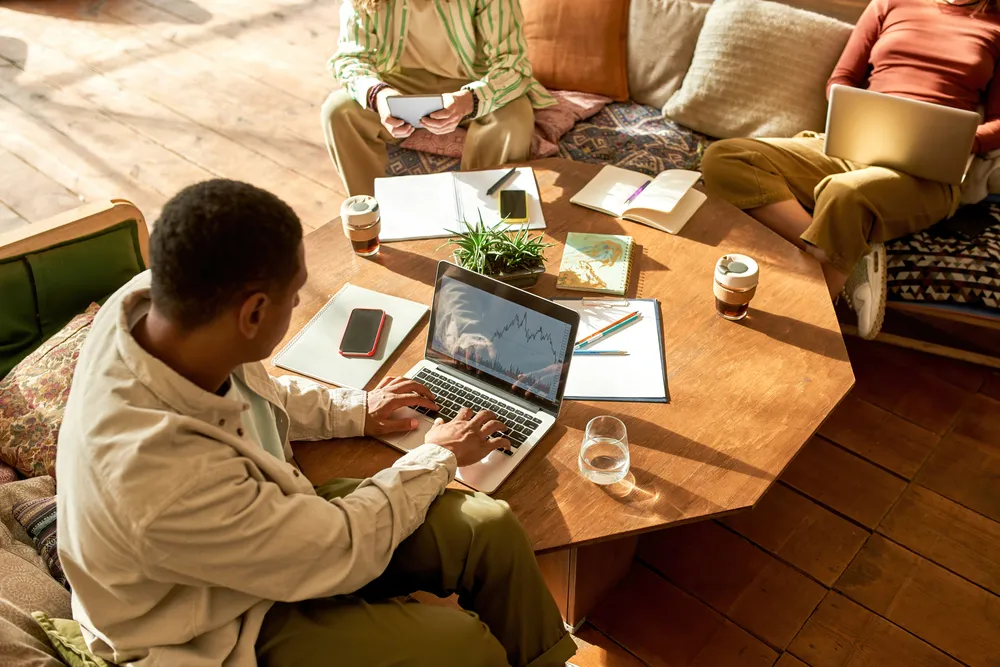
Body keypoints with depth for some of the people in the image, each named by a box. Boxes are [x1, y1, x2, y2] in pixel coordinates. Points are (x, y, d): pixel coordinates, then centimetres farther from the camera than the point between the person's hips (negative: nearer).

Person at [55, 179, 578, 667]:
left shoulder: (155, 299, -20)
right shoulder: (166, 481, -42)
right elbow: (345, 551, -25)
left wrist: (353, 411, 7)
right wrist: (438, 457, -11)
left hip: (266, 515, 7)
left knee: (490, 529, -4)